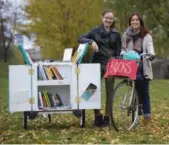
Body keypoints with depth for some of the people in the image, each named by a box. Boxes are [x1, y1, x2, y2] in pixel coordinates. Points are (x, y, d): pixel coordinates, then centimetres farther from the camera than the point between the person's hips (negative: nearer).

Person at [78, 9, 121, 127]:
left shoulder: (116, 34, 7)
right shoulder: (95, 31, 4)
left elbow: (118, 51, 9)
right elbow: (80, 39, -3)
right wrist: (91, 41, -20)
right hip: (97, 63, 0)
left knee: (109, 92, 4)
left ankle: (107, 117, 13)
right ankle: (97, 116, 10)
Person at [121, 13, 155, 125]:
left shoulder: (146, 35, 7)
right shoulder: (126, 35, 13)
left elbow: (150, 46, -8)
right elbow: (123, 49, 11)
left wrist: (151, 54, -29)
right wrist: (123, 54, -12)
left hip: (143, 65, 0)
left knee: (145, 91, 2)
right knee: (138, 79, -27)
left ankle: (147, 114, 10)